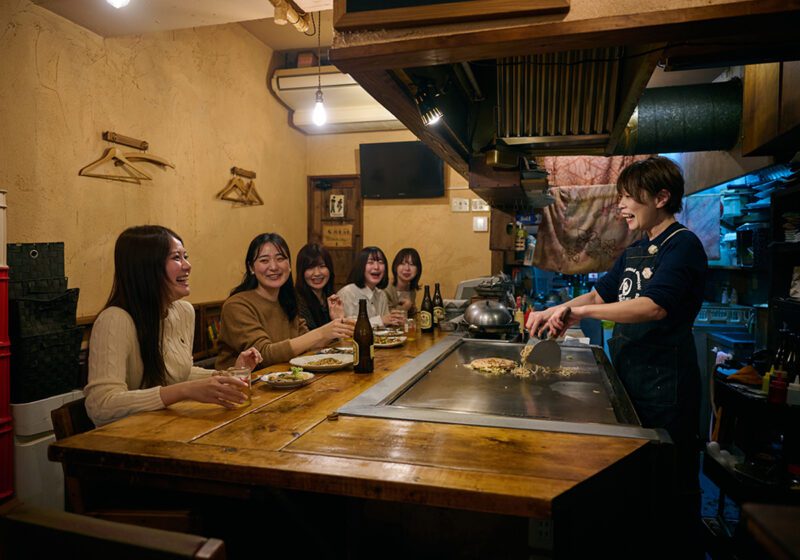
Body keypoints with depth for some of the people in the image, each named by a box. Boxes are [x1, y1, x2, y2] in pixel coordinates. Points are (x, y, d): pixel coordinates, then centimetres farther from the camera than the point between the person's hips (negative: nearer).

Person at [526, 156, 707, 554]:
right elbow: (600, 294, 17)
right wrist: (553, 312, 2)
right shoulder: (635, 252, 13)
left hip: (664, 379, -9)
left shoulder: (683, 245, -14)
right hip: (629, 372, 9)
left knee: (671, 478, 6)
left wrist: (580, 311, -26)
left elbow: (654, 307, -28)